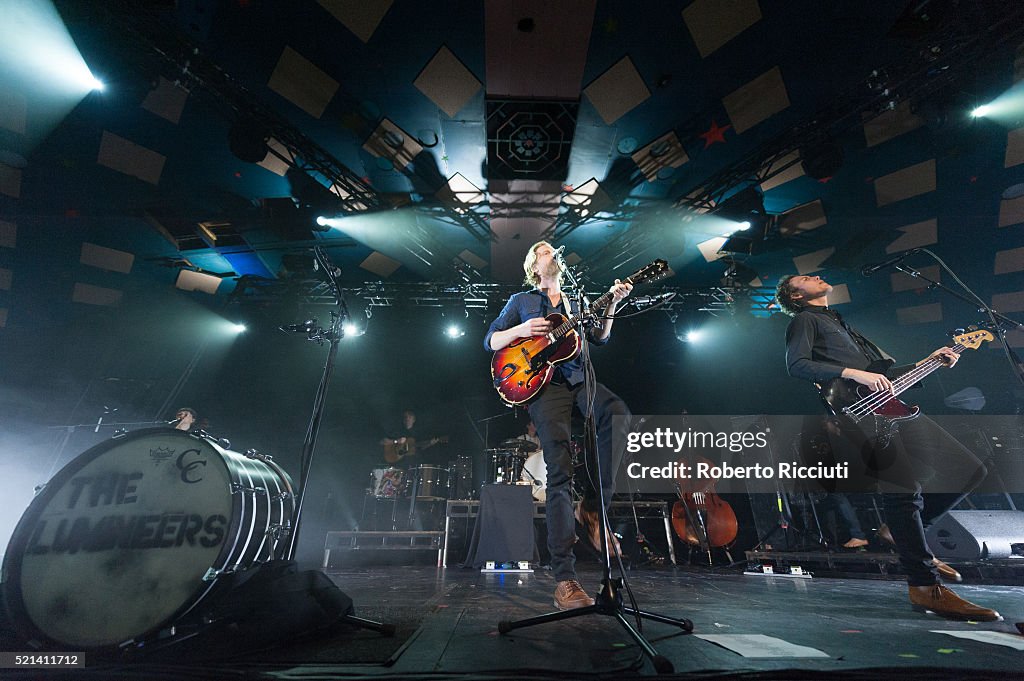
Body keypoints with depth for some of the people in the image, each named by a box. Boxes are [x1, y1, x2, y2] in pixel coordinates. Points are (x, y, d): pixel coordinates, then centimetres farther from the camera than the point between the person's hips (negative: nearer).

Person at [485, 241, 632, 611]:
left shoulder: (574, 302, 27)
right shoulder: (521, 300, 17)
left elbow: (599, 338, 15)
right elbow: (490, 340, 12)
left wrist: (612, 304, 1)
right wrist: (521, 330, -6)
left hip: (577, 378, 4)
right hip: (543, 382, -4)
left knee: (618, 413, -29)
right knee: (560, 471, -18)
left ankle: (593, 507, -12)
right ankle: (564, 579, -14)